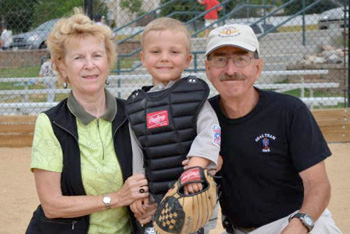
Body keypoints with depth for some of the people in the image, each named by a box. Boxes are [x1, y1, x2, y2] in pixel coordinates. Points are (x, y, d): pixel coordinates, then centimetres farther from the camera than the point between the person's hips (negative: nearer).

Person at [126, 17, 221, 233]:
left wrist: (195, 167, -25)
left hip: (196, 193, -3)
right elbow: (134, 152, 11)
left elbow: (209, 133, -12)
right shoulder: (136, 105, 10)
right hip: (154, 199, 3)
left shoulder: (194, 93, -1)